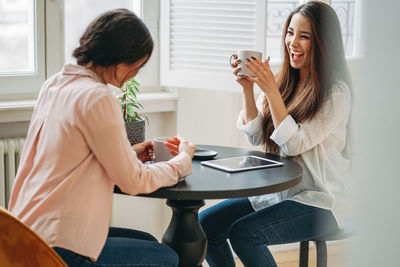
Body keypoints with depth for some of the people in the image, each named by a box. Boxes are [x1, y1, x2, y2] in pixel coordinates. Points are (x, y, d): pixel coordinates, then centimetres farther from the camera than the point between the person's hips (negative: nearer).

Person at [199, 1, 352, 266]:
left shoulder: (335, 93, -14)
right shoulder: (284, 81, 7)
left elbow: (295, 143, -20)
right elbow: (256, 136, 4)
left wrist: (270, 90, -24)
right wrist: (248, 88, -8)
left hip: (317, 202, -7)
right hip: (273, 192, 7)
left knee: (243, 232, -27)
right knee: (204, 225, -8)